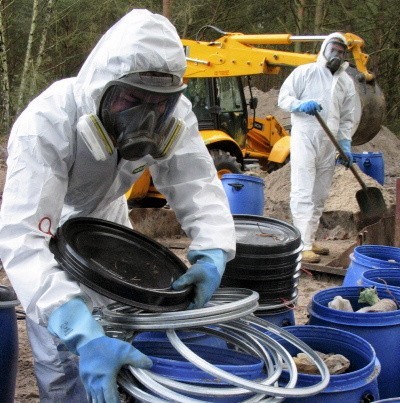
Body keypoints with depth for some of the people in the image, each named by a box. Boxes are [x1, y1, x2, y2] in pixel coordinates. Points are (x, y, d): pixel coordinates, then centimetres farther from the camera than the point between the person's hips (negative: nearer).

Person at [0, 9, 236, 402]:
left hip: (106, 222, 5)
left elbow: (197, 184, -22)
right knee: (63, 358, -8)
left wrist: (213, 252, -45)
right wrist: (84, 335, -61)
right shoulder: (48, 122, -41)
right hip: (50, 231, -4)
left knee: (124, 331, 14)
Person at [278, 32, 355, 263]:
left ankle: (310, 239, 23)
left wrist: (346, 145, 7)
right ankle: (303, 246, -14)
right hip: (305, 139, -6)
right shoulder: (305, 72, 0)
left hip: (329, 143, 6)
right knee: (303, 194, -11)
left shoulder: (347, 82, 14)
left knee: (320, 196, 11)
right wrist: (301, 105, -20)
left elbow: (347, 118, 17)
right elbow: (283, 98, -1)